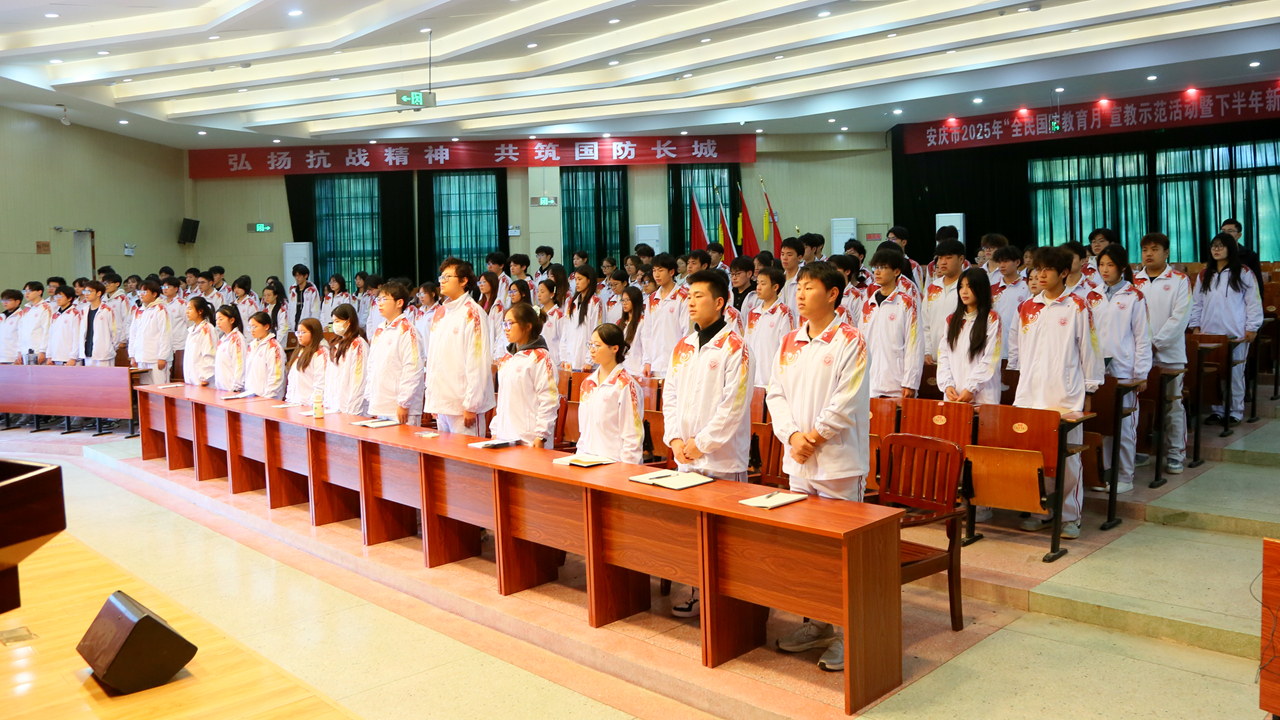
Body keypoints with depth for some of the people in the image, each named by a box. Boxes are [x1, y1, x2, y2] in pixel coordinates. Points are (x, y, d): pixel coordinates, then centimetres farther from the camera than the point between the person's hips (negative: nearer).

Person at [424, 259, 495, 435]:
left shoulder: (472, 312, -9)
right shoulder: (440, 313, 14)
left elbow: (478, 362, -14)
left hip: (462, 405, -7)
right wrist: (432, 400, 12)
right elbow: (433, 358, 16)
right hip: (441, 403, 7)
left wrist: (471, 405, -15)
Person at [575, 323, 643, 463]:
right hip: (588, 461, 5)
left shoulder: (626, 384, -6)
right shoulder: (587, 383, 15)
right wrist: (580, 456, 14)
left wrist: (626, 469, -11)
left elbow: (632, 434, -8)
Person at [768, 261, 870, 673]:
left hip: (838, 462, -6)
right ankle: (816, 623, 26)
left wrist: (815, 436, -11)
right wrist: (792, 435, -6)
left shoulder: (850, 341, -8)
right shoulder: (790, 343, 10)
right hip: (798, 460, 6)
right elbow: (776, 393, 8)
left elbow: (847, 401, -13)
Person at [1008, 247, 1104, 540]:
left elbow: (1088, 349, 2)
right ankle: (1038, 512, 17)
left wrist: (1088, 390, 3)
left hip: (1065, 395, -4)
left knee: (1068, 458, 1)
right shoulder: (1027, 308, 11)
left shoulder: (1077, 307, -1)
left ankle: (1070, 517, 11)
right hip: (1030, 394, 4)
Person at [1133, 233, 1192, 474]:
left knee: (1172, 404, 2)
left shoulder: (1179, 280, 1)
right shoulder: (1134, 281, 9)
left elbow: (1180, 316, -7)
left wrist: (1156, 343, -13)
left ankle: (1175, 454, 11)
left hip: (1170, 352, -2)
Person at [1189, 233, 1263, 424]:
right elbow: (1197, 302, 15)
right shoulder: (1204, 274, 12)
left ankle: (1235, 411, 8)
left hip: (1236, 333, -3)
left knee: (1235, 372, 0)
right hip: (1210, 332, 4)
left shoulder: (1244, 273, 1)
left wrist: (1252, 328, -5)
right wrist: (1195, 326, 9)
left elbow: (1254, 302, 0)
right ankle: (1216, 410, 12)